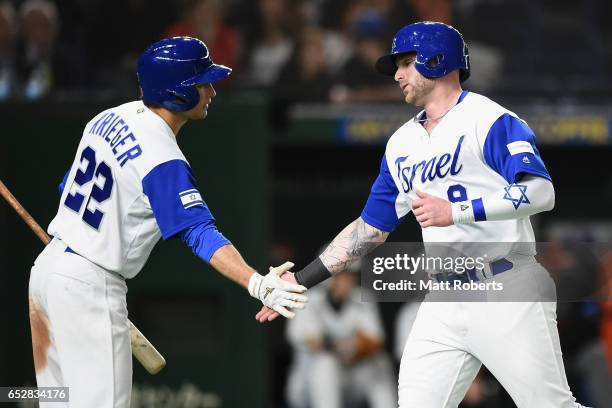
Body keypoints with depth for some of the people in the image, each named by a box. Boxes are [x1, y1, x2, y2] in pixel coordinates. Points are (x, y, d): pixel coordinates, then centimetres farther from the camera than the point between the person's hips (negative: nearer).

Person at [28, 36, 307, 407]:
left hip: (50, 262, 9)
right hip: (90, 286, -9)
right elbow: (200, 234, -31)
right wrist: (256, 283, -43)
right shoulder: (164, 161, -21)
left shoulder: (113, 118, 6)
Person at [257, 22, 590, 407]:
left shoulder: (490, 120, -6)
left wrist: (456, 211, -24)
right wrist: (301, 280, 18)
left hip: (507, 294, -7)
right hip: (444, 303, 7)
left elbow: (541, 192, -19)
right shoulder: (401, 144, 17)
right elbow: (370, 229, 23)